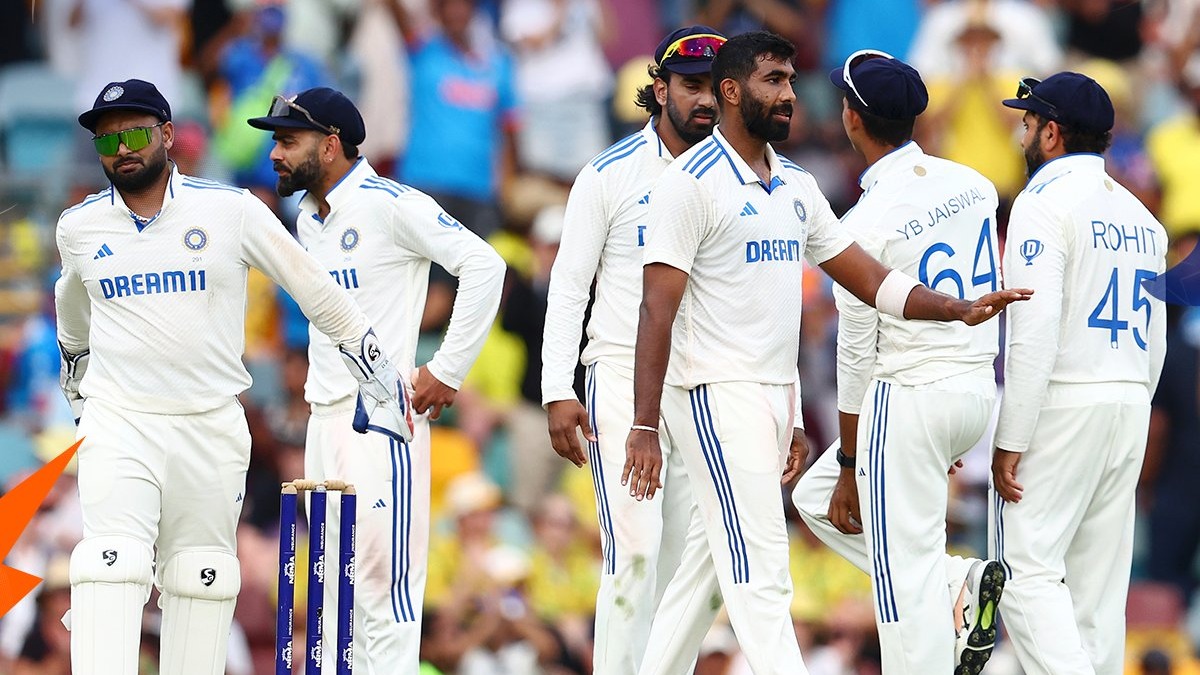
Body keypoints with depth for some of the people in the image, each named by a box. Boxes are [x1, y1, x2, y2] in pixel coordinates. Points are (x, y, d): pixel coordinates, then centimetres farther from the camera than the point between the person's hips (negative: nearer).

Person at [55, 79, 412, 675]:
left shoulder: (230, 211, -1)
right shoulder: (79, 228, 6)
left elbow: (316, 290, 6)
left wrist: (378, 377, 9)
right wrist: (78, 392, 38)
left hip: (212, 426, 0)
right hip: (118, 424, 0)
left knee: (201, 577, 3)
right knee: (111, 562, -17)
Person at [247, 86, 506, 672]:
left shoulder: (389, 205, -11)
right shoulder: (307, 218, 15)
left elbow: (483, 266, -16)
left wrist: (448, 370, -14)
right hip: (324, 419, 9)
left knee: (382, 575, -12)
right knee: (335, 579, 9)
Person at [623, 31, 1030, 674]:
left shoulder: (795, 185, 15)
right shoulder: (692, 181, -9)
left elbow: (868, 277, 15)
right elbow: (658, 310, -13)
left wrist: (960, 308, -1)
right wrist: (644, 427, -19)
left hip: (774, 397, 8)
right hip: (715, 396, -8)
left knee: (704, 565, 11)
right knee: (760, 573, -12)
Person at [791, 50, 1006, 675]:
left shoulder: (865, 224, -16)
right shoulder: (973, 185, 5)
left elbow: (856, 357, -10)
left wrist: (850, 467, -1)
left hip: (907, 400, -8)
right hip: (980, 390, 8)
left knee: (907, 578, -4)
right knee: (817, 499, 21)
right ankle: (960, 585, 7)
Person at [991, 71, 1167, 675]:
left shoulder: (1046, 202, -10)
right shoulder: (1140, 215, 15)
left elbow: (1036, 332, -18)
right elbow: (1155, 338, 17)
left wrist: (1010, 441, -16)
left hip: (1060, 401, -8)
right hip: (1131, 404, 8)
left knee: (1027, 569, -10)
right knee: (1098, 580, 9)